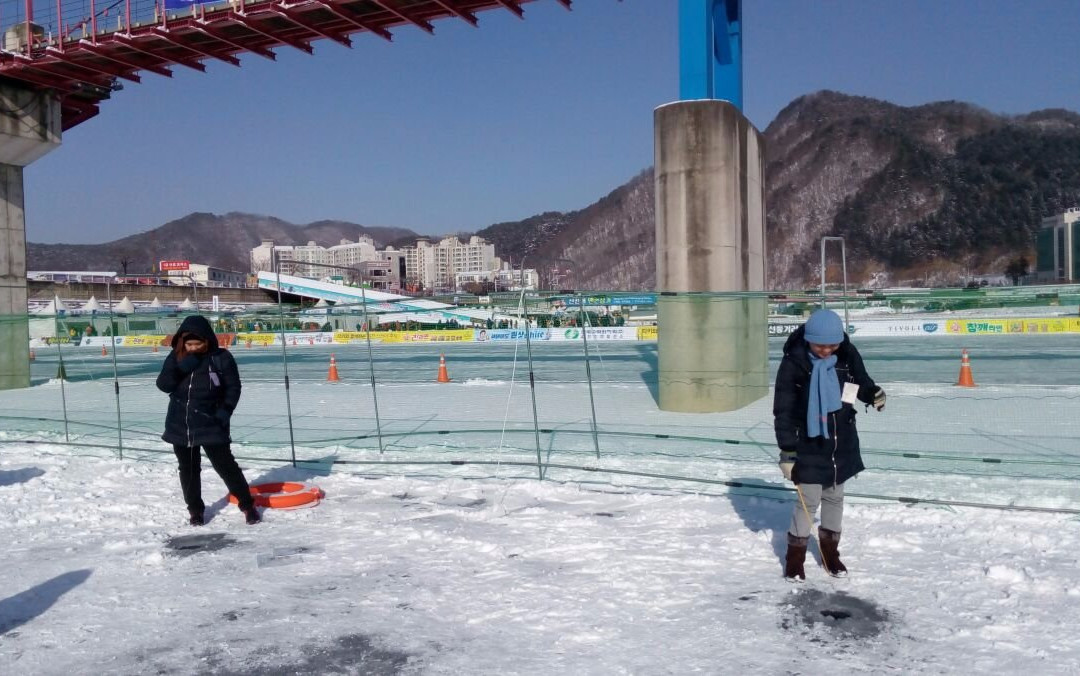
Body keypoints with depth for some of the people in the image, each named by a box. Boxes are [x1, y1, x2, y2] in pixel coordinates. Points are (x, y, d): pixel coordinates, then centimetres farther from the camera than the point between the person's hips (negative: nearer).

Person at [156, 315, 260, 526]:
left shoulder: (221, 357, -8)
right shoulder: (176, 357, 1)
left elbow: (233, 387, -3)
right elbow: (163, 385, -6)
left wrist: (224, 412, -14)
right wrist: (182, 368, -19)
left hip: (210, 425, -3)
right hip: (180, 425, 3)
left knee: (225, 465, -1)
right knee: (188, 470, 12)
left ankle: (247, 504, 13)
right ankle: (195, 510, 28)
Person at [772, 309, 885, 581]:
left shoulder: (848, 355, -8)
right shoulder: (793, 363, -19)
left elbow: (860, 381, 11)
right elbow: (783, 410, -15)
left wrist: (874, 394, -14)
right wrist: (787, 451, -16)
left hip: (842, 441, 4)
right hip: (809, 443, -4)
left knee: (835, 497, 16)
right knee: (809, 500, -1)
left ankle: (830, 551, 33)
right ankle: (795, 555, 16)